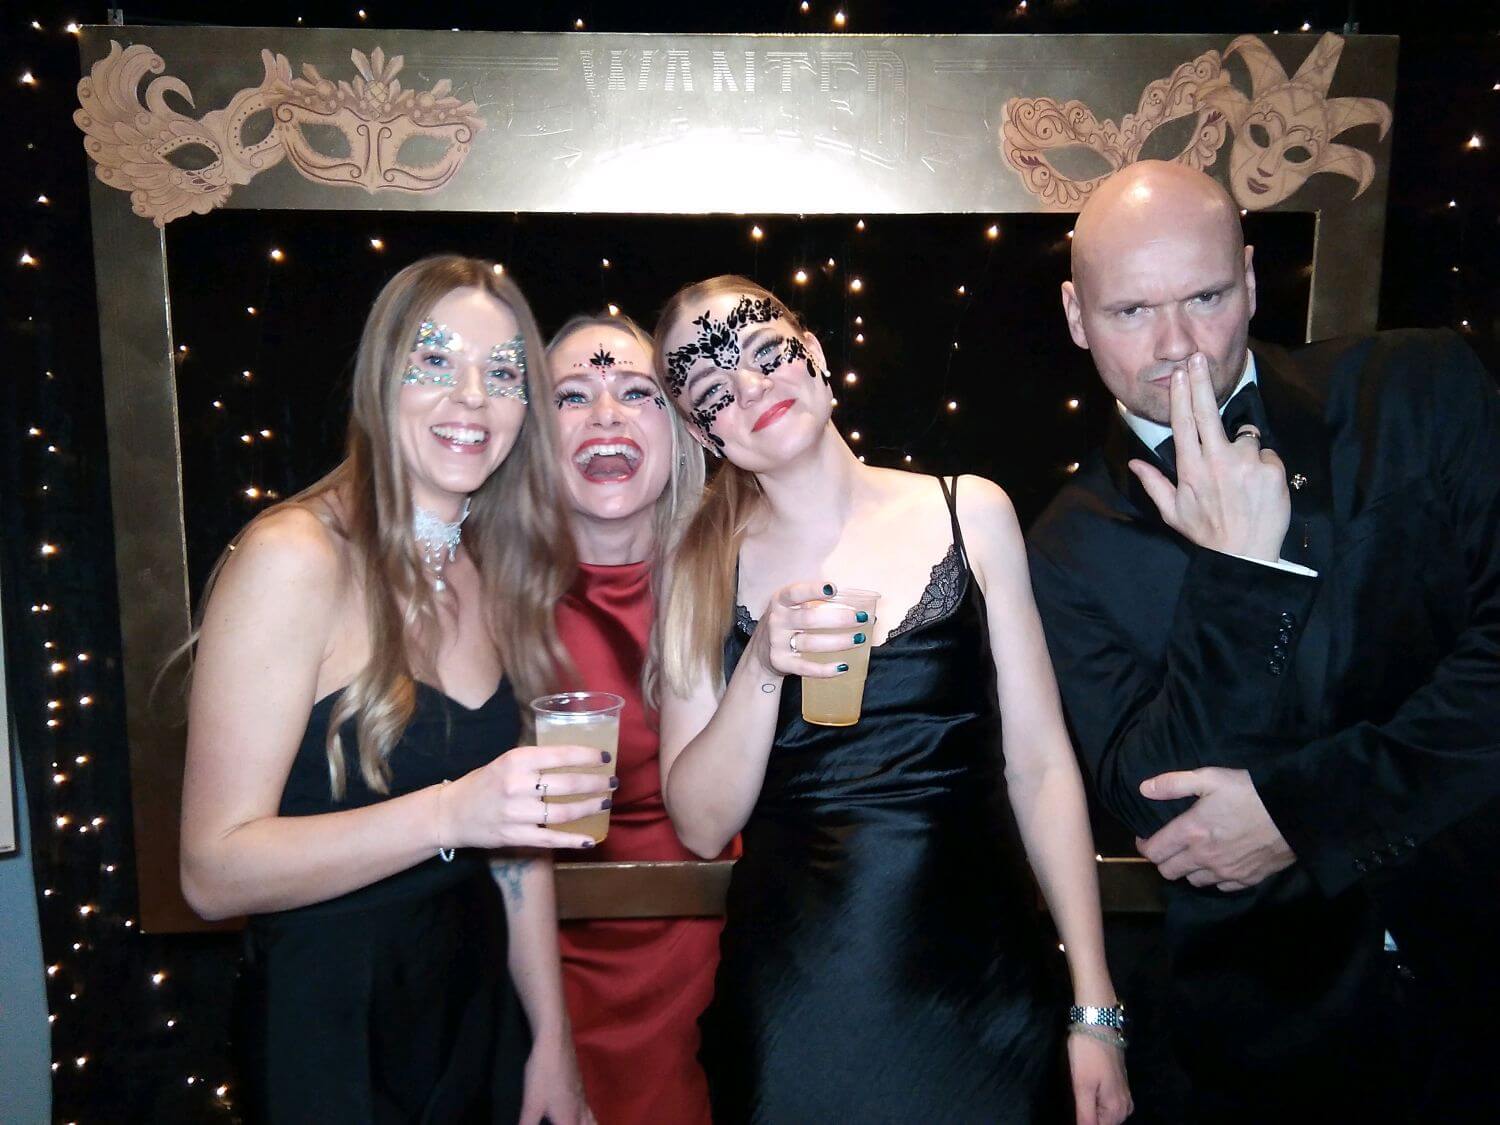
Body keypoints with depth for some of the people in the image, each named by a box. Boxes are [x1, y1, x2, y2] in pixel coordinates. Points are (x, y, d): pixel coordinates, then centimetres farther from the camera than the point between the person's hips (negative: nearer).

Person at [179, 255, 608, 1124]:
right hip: (332, 1036, -5)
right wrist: (449, 813, -33)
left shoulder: (497, 574, 1)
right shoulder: (294, 558, -18)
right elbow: (214, 871, -19)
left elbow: (518, 831, 6)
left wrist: (554, 1039, 6)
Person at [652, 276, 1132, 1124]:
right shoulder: (706, 570, -3)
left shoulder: (970, 513, -4)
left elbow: (1039, 765, -1)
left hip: (983, 986, 1)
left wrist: (1094, 1007, -1)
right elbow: (701, 825, -5)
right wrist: (765, 666, -20)